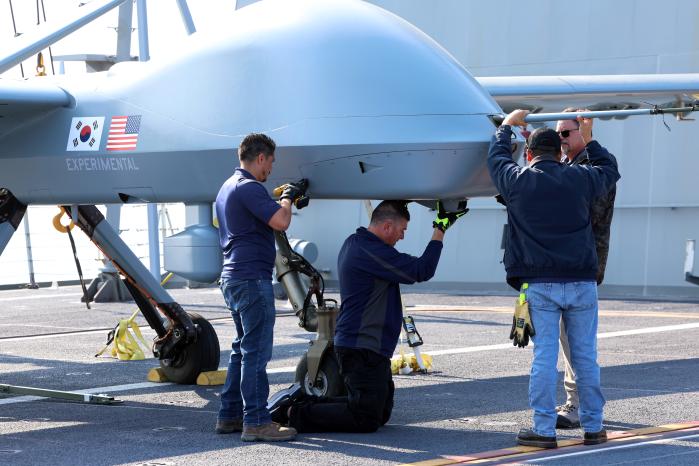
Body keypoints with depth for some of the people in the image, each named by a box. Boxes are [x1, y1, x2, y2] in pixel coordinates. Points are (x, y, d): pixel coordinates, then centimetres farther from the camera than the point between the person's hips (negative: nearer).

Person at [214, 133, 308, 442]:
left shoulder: (228, 187, 18)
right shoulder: (248, 188, -15)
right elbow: (280, 222, -24)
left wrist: (283, 198, 25)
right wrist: (288, 197, -6)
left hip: (234, 276, 11)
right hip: (252, 278, -11)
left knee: (243, 348, 16)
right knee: (256, 350, -9)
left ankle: (230, 416, 17)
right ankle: (256, 422, -10)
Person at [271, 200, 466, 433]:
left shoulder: (354, 242, 12)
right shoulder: (370, 252, -20)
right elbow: (422, 270, -20)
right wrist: (440, 228, -12)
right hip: (363, 350, -11)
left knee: (381, 413, 16)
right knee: (367, 420, -9)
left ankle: (308, 404, 15)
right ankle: (296, 415, -5)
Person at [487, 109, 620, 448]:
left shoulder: (517, 181, 0)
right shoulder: (580, 179, 4)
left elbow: (496, 157, 21)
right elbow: (610, 170, 26)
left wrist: (507, 125, 37)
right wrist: (589, 141, 38)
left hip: (540, 284, -1)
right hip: (581, 282, 2)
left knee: (544, 357, 0)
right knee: (585, 356, 8)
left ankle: (544, 430, 0)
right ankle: (593, 427, 14)